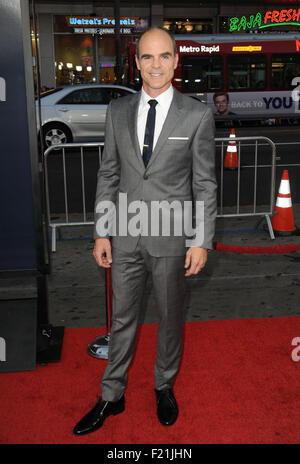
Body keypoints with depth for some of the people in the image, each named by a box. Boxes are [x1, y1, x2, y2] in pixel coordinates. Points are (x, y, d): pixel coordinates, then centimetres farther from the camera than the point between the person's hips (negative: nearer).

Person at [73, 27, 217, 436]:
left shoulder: (198, 115, -6)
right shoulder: (117, 111, 3)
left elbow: (205, 184, -4)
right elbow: (108, 174, 6)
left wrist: (202, 242, -7)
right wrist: (101, 232, 3)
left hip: (171, 236, -2)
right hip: (125, 236, 2)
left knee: (171, 318, 15)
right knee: (123, 318, 14)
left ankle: (164, 387, 39)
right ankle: (112, 397, 32)